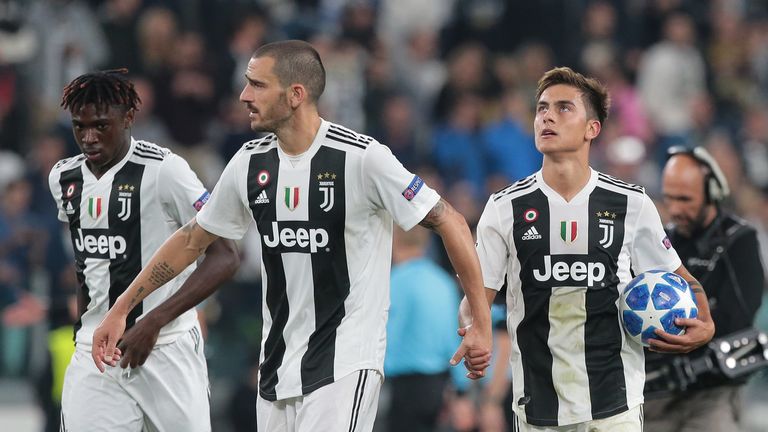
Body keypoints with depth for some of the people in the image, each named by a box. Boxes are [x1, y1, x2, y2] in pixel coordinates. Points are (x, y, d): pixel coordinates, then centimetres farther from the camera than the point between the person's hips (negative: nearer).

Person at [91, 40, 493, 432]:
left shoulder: (361, 158, -13)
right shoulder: (250, 163, 5)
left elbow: (450, 223, -9)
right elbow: (192, 239, 18)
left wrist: (481, 323, -11)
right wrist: (121, 309, 19)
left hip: (346, 363, -6)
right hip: (277, 367, 6)